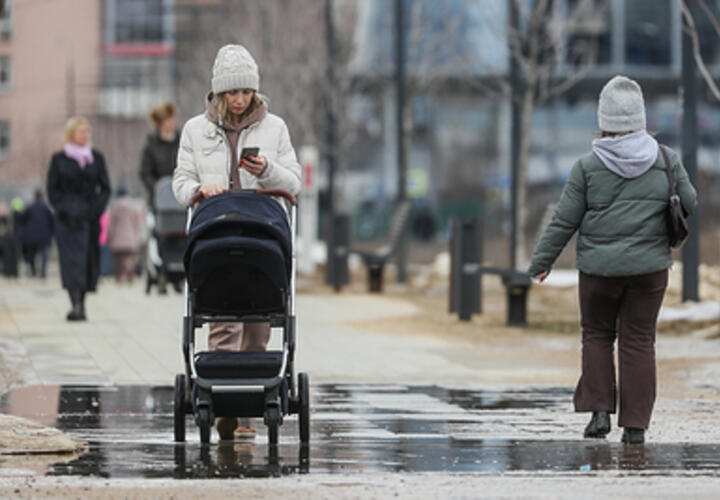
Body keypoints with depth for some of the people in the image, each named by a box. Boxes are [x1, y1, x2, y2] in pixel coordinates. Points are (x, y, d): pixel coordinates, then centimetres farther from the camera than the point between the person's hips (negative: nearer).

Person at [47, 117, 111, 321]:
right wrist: (63, 211, -9)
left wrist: (96, 210, -4)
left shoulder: (96, 158, 10)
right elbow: (53, 190, 3)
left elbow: (105, 188, 10)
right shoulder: (59, 159, 4)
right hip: (68, 219, -3)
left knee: (89, 258, 2)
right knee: (71, 258, -13)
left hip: (90, 217, 3)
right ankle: (76, 304, -21)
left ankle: (81, 303, 13)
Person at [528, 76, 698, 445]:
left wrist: (541, 261, 5)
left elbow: (564, 221, -5)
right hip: (649, 266, 1)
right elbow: (689, 204, 5)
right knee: (638, 341, 6)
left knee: (597, 334, 16)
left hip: (600, 266, -1)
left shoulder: (588, 166, -8)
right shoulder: (665, 159, -4)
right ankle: (635, 424, 3)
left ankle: (599, 411, 5)